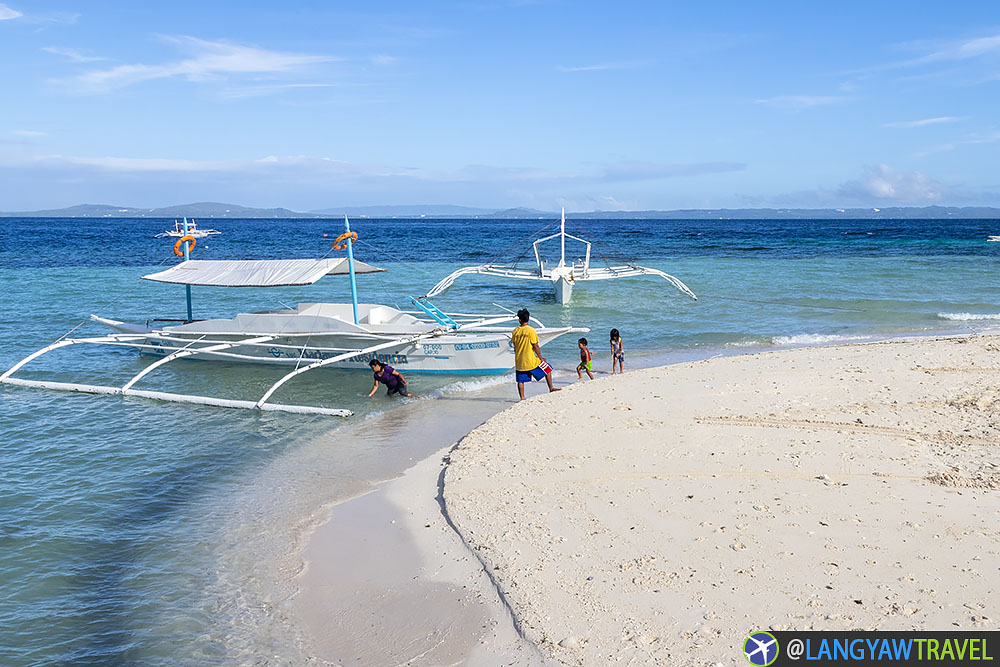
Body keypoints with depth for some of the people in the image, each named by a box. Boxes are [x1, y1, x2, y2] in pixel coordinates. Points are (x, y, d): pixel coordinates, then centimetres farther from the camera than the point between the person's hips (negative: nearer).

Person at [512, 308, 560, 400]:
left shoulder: (515, 331, 1)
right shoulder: (531, 330, -13)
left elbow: (515, 347, 10)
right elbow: (535, 346, -12)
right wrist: (541, 358, -2)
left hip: (519, 361, 4)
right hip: (531, 361, -4)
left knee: (520, 381, 12)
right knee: (547, 369, 16)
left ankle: (522, 398, 12)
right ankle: (551, 388, 19)